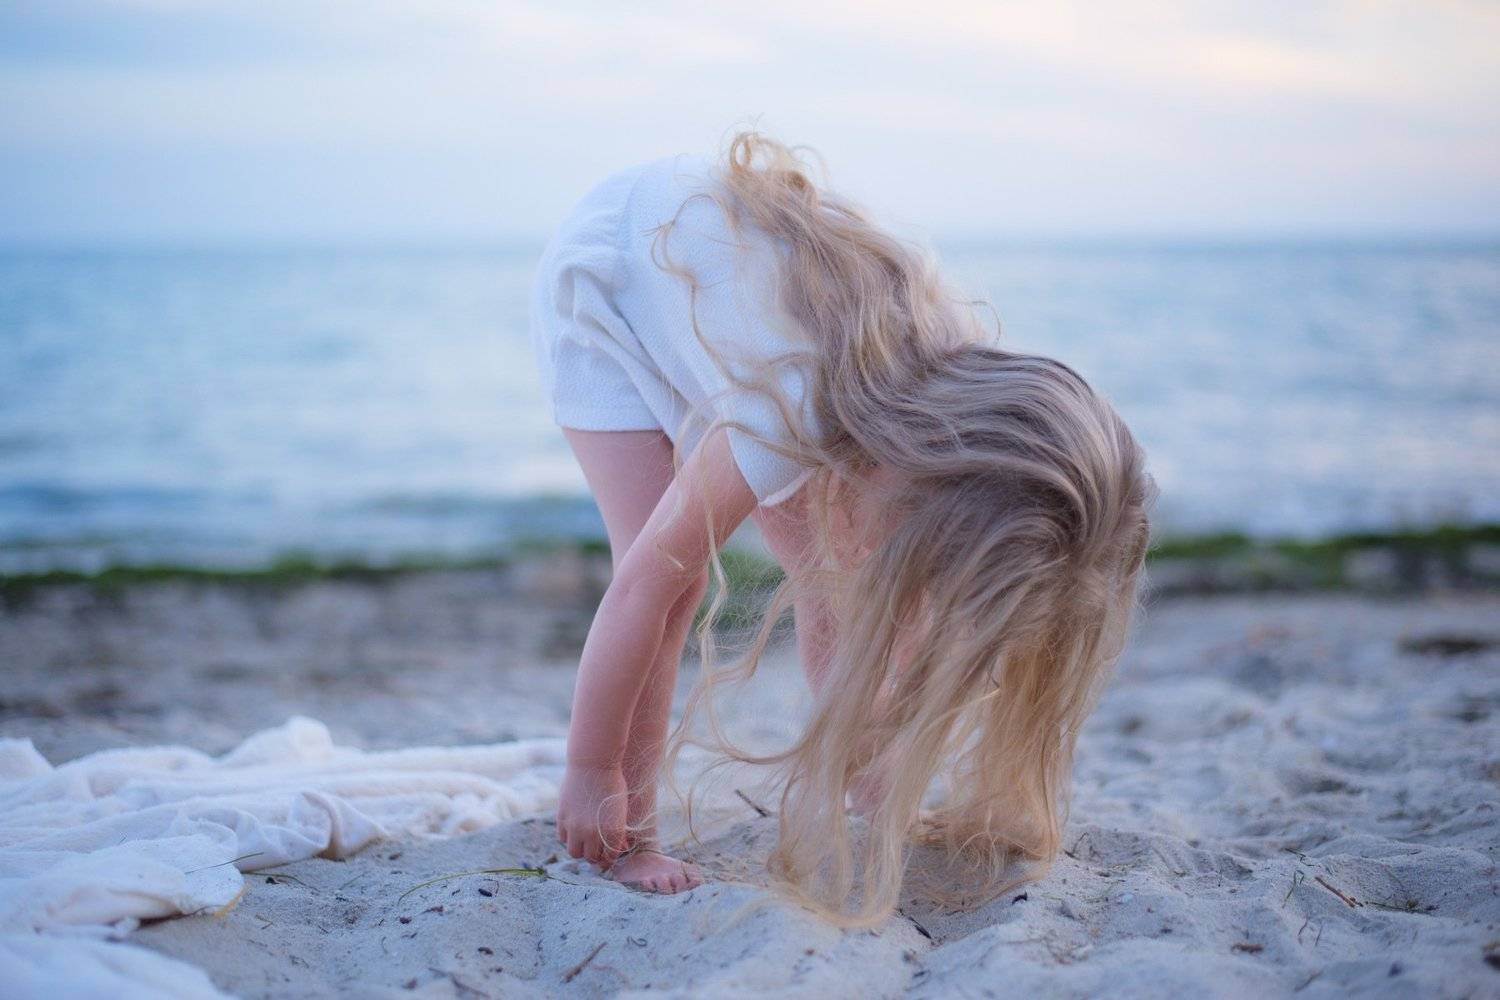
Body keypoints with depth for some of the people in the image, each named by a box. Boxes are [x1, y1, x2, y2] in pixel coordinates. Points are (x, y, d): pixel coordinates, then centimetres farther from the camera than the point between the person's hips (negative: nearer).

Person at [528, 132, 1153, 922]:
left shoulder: (976, 384, -23)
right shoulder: (795, 417, -42)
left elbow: (916, 600, -8)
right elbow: (645, 584, -32)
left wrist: (887, 792, -3)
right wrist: (591, 771, -20)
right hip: (606, 278, -5)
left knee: (835, 571, 0)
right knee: (679, 571, -19)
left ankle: (880, 799, 14)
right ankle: (630, 837, -7)